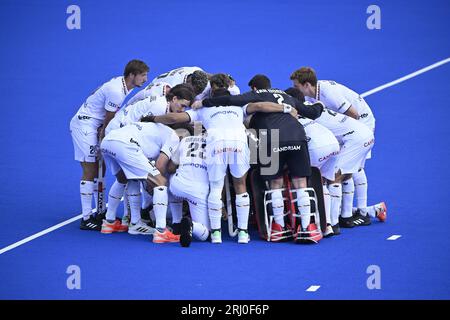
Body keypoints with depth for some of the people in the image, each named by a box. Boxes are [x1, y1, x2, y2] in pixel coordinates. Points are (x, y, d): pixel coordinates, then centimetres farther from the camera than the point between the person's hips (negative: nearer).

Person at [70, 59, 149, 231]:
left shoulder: (122, 84, 5)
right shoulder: (116, 92, -25)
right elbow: (109, 120, -16)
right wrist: (103, 134, -6)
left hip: (95, 125, 10)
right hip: (84, 125, -10)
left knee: (99, 169, 11)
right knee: (90, 172, -8)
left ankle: (101, 213, 17)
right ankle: (86, 219, -6)